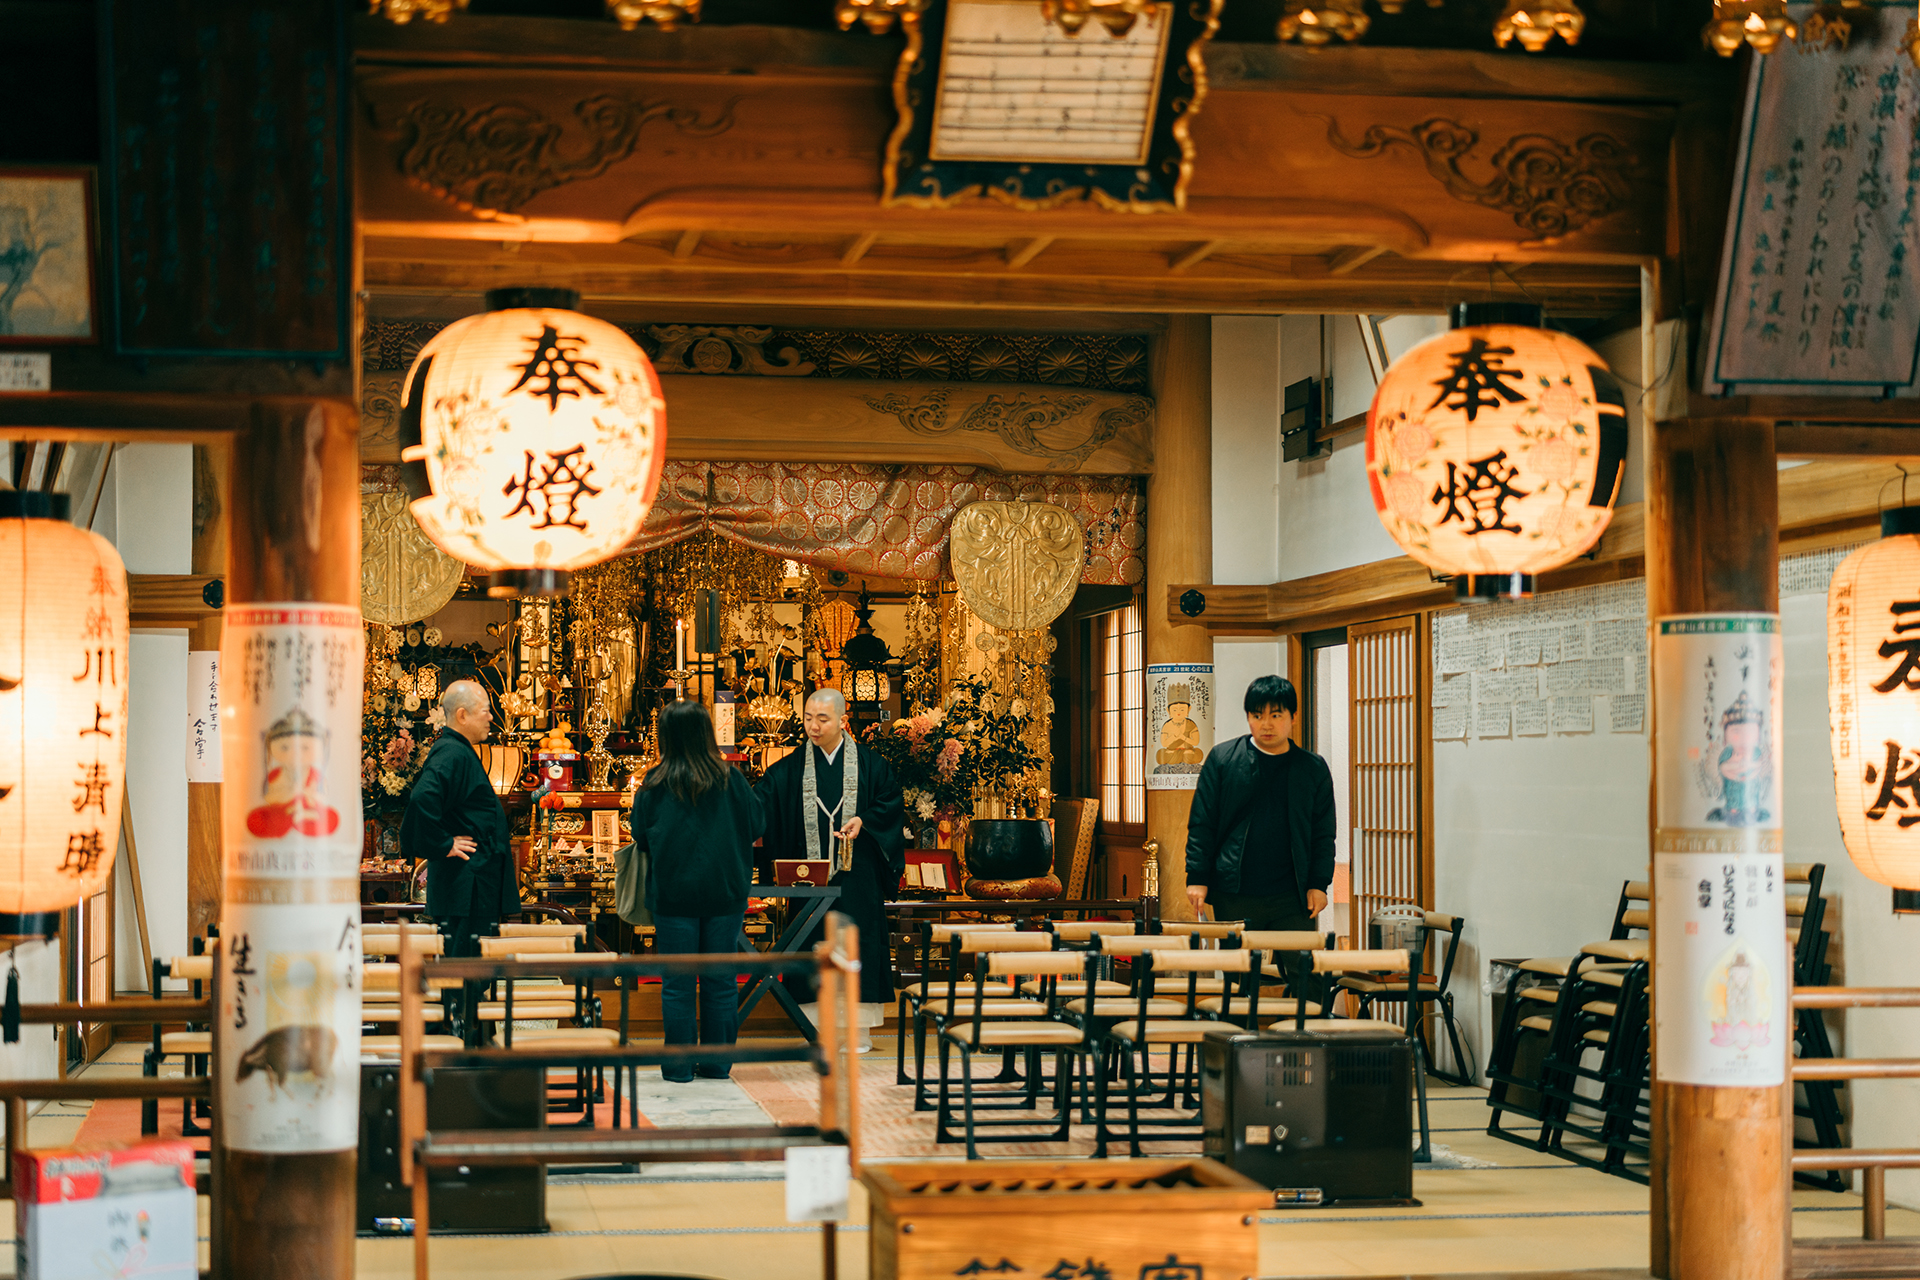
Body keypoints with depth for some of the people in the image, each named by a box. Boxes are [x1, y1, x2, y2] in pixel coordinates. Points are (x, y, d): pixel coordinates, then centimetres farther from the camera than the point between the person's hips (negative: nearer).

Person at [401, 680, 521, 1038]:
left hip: (477, 886, 11)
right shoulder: (451, 755, -16)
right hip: (465, 884, -11)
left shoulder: (458, 753, 17)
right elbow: (421, 801, -32)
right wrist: (443, 845, -22)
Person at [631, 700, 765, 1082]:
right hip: (725, 893, 1)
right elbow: (757, 825, 5)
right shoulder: (731, 780, -5)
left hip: (673, 893, -1)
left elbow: (640, 839, 1)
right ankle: (717, 1062, 12)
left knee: (677, 984, 4)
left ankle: (679, 1065, 6)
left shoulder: (655, 785, -7)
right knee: (720, 981, 9)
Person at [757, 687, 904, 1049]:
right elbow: (762, 803, -5)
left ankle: (858, 1026, 4)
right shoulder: (789, 770, 6)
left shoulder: (869, 764, 6)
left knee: (857, 939, -2)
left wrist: (863, 820, -12)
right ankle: (819, 1026, 5)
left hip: (856, 873, -1)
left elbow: (891, 802, 5)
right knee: (814, 945, -1)